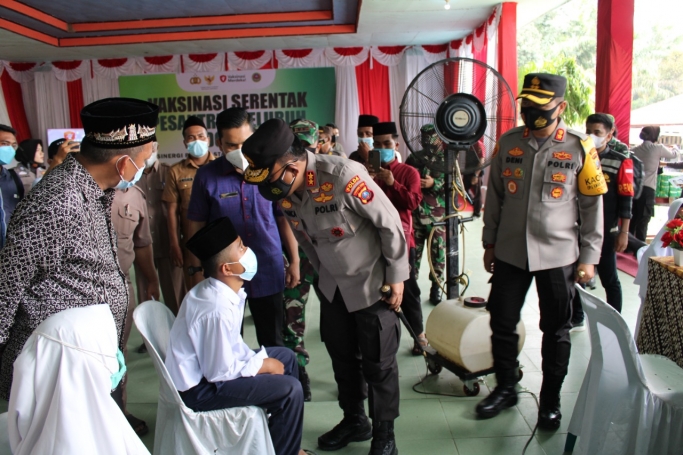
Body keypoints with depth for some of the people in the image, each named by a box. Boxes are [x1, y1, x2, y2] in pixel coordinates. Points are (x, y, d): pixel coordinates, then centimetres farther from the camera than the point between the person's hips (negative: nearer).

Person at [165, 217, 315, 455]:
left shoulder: (217, 290, -3)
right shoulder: (218, 310, -31)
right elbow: (219, 373, -24)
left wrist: (259, 359, -2)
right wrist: (262, 365, -12)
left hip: (208, 366, 9)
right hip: (198, 389, -9)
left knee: (285, 357, 13)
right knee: (289, 389, -17)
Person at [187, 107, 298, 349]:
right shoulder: (206, 176, -5)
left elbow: (284, 218, 4)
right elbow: (196, 226, 1)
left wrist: (294, 261, 5)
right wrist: (198, 270, 1)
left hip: (269, 272, 1)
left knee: (273, 343, 16)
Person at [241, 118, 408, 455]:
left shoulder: (343, 176, -31)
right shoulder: (285, 191, -11)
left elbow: (390, 224, -21)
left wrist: (396, 278, -15)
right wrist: (323, 273, 13)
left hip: (372, 281, -6)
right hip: (333, 285, 6)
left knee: (378, 363, 7)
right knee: (342, 357, 18)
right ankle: (354, 421, 39)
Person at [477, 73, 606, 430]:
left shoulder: (580, 148, -6)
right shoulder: (508, 143, 1)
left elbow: (593, 206, -2)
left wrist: (589, 257, -4)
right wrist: (490, 242, 9)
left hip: (558, 256, -2)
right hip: (510, 253, 3)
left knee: (556, 331, 11)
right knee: (502, 324, 10)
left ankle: (550, 400, 30)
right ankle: (505, 388, 32)